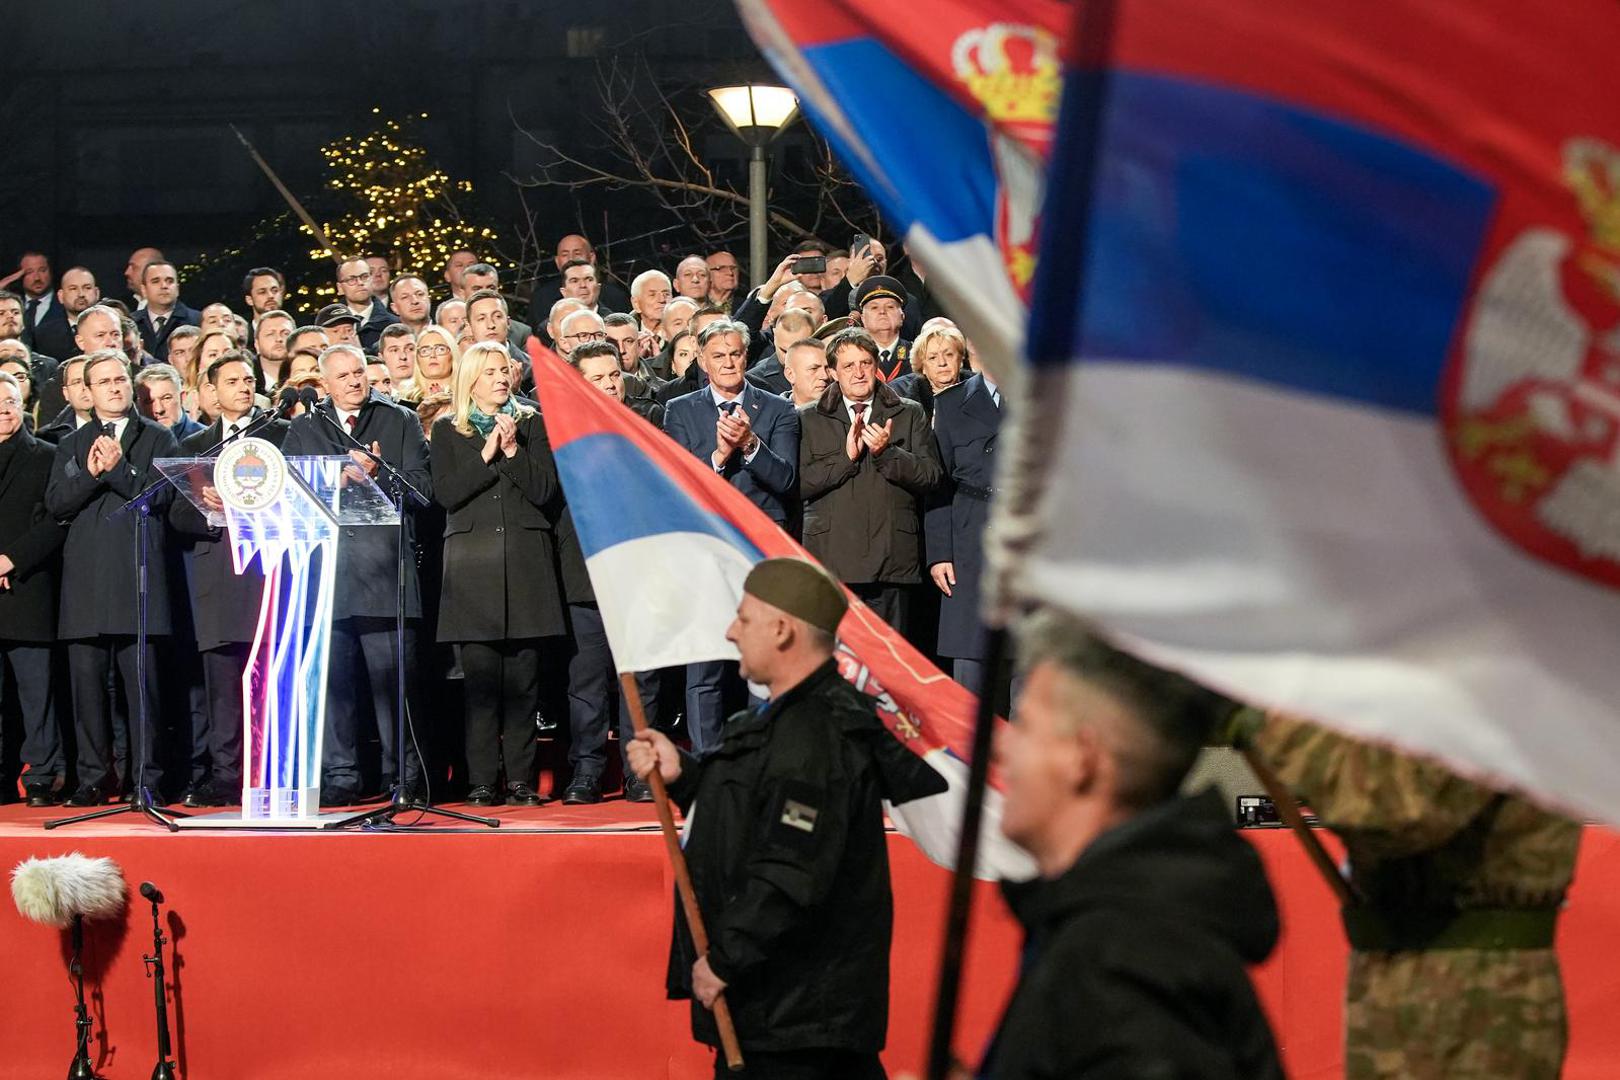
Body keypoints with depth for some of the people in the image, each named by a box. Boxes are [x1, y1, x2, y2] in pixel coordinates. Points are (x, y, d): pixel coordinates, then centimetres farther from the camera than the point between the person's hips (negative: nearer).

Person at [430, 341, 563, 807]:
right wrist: (486, 454, -9)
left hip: (525, 559, 1)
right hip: (473, 559, -1)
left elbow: (546, 490, 4)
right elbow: (446, 493, -2)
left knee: (523, 676, -3)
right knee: (480, 675, -6)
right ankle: (482, 781, -4)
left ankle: (520, 780, 0)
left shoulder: (532, 425, 14)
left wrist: (513, 450, -7)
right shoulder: (447, 431, 11)